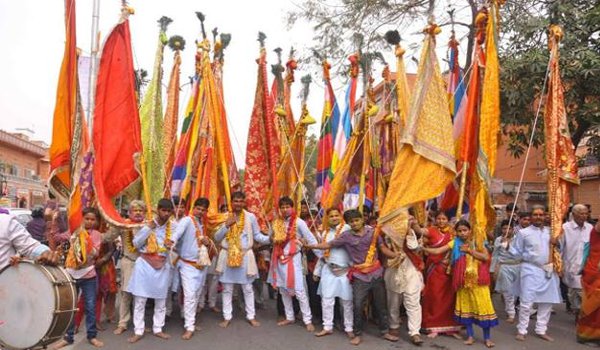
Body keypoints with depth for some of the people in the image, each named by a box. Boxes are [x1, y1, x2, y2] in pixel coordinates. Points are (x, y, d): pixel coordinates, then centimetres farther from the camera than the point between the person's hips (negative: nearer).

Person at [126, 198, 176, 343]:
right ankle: (138, 331, 13)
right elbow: (136, 244, -5)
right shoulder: (146, 223, -2)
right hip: (145, 263, -1)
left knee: (161, 300, 11)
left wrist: (172, 245, -18)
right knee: (140, 300, 2)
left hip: (162, 265, 2)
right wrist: (148, 228, -14)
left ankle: (158, 329, 25)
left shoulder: (174, 226, 0)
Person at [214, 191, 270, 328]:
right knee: (227, 288, 9)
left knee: (248, 288, 8)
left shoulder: (251, 217, -2)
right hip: (227, 255, 1)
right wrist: (227, 225, -15)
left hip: (245, 255, -1)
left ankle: (251, 316, 21)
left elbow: (257, 235, 1)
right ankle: (227, 317, 21)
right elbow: (217, 237, 0)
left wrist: (269, 238, -17)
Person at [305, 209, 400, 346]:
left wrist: (396, 255, -14)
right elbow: (328, 245, -3)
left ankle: (385, 331, 25)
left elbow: (383, 248, 2)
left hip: (376, 272, 1)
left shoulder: (372, 232, 0)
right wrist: (311, 246, -10)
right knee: (358, 305, -2)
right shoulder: (346, 236, -4)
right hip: (360, 275, -1)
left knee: (380, 304, 10)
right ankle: (357, 334, 15)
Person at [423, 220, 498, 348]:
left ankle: (487, 337, 13)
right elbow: (437, 251, -7)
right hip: (464, 281, 2)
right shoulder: (454, 243, 0)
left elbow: (486, 257, -12)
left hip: (478, 280, -2)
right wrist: (422, 248, -20)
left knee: (483, 307, 0)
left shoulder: (477, 242, -1)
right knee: (465, 307, 7)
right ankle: (470, 336, 19)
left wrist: (470, 251, -16)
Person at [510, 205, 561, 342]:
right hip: (531, 270, -4)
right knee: (526, 302, -5)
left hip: (549, 270, 4)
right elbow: (516, 252, -1)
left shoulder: (551, 231, 9)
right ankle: (521, 330, 8)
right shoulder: (523, 232, -3)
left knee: (547, 301, 9)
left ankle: (541, 330, 23)